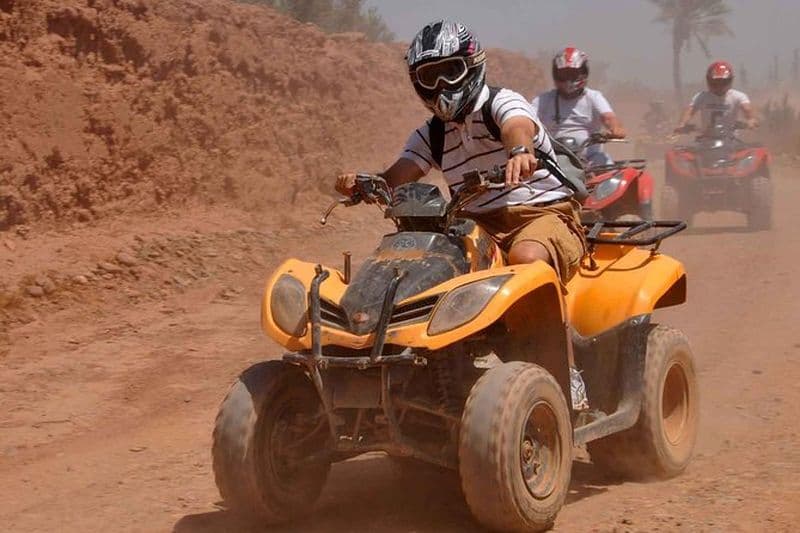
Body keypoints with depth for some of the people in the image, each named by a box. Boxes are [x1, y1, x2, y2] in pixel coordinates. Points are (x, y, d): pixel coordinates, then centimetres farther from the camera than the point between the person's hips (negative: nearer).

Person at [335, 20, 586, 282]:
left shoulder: (501, 102, -5)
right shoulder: (429, 135, 12)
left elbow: (518, 126, -30)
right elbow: (393, 181, 0)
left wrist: (520, 151, -56)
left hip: (542, 212, -5)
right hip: (480, 224, 5)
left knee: (527, 257, -38)